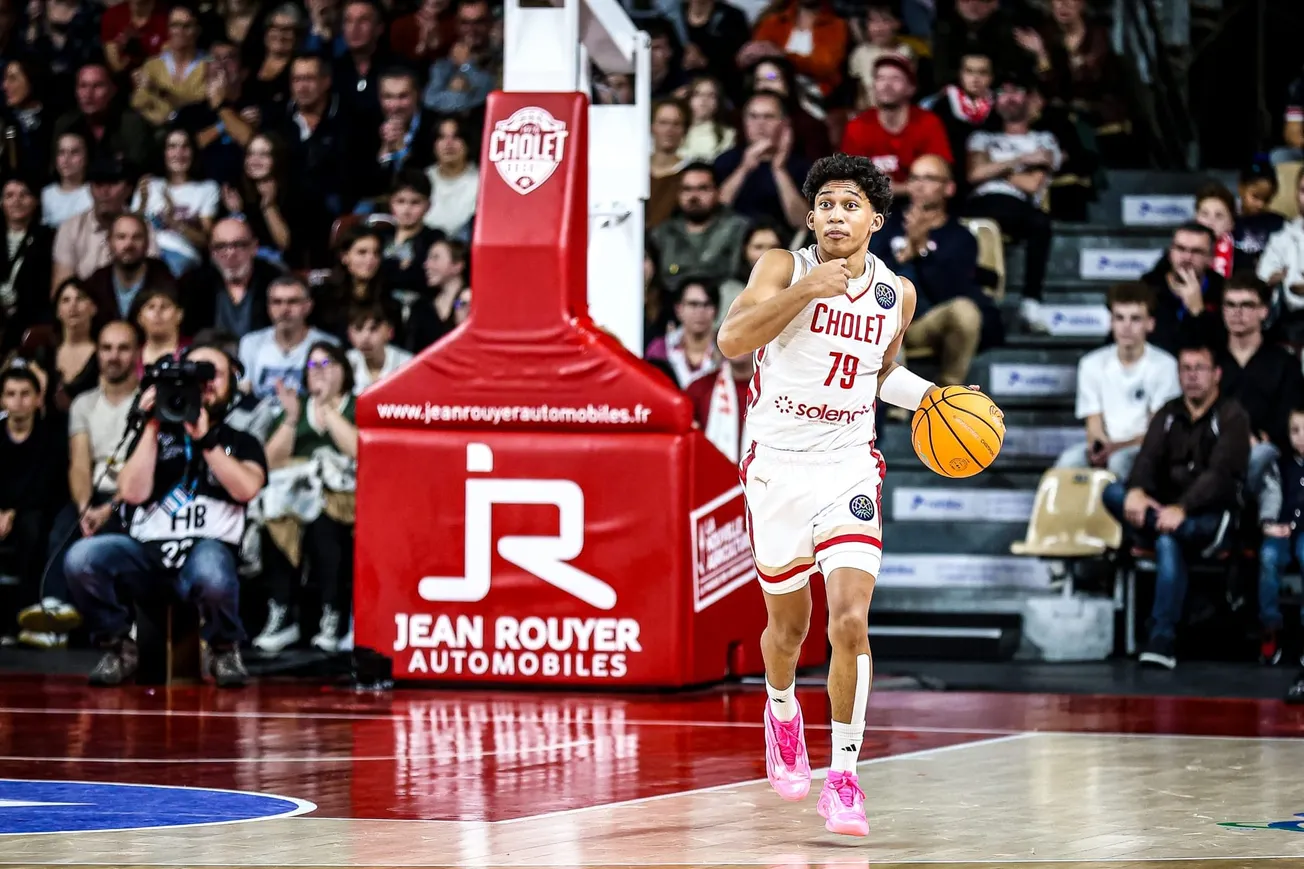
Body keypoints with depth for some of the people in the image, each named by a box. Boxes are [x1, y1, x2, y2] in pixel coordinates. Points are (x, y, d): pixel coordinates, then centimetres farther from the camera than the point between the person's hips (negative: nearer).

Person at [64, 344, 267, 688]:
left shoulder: (241, 443, 16)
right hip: (146, 550, 2)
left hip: (208, 548, -2)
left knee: (211, 571, -41)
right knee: (81, 557, -28)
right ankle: (118, 647, -3)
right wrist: (152, 427, 0)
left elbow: (246, 488, -6)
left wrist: (205, 438, -9)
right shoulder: (158, 433, 19)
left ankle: (225, 650, -7)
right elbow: (133, 492, 2)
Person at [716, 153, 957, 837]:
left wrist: (928, 395, 4)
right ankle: (781, 710, 48)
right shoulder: (785, 268, -8)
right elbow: (732, 340, -24)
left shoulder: (896, 294, 4)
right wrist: (806, 289, -31)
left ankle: (843, 777, -8)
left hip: (849, 467, 1)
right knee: (789, 624, 14)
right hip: (777, 466, -1)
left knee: (851, 619, -16)